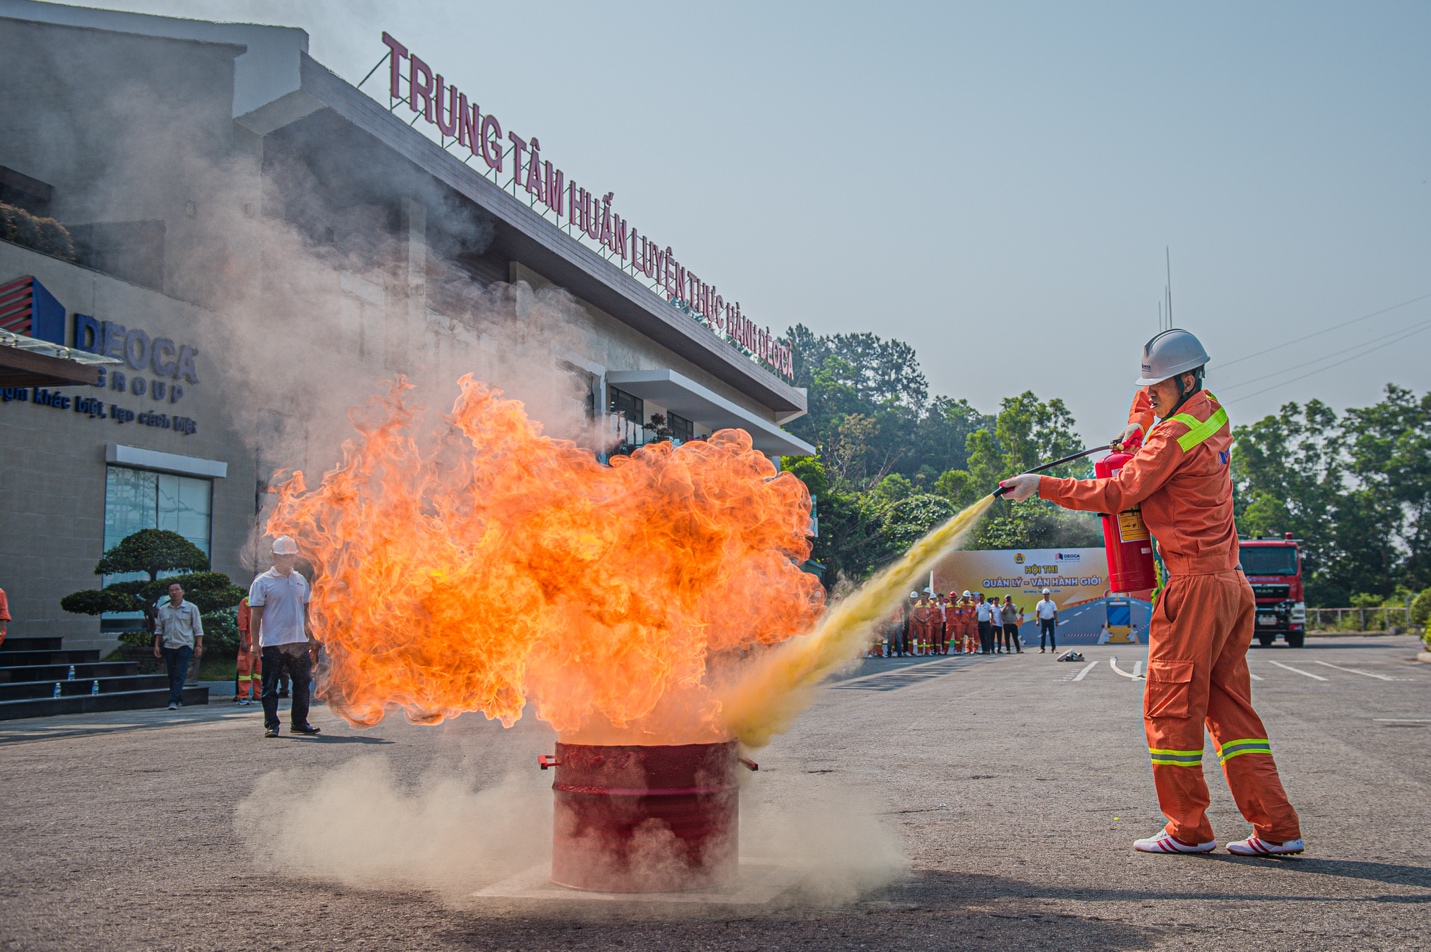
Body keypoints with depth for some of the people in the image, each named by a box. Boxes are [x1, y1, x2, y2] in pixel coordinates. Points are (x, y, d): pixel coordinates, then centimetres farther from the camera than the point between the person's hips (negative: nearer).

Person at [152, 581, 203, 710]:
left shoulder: (191, 608, 4)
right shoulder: (163, 609, 11)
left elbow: (198, 629, 3)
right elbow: (159, 629, 16)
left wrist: (199, 645, -3)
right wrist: (156, 645, 7)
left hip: (185, 645, -4)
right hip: (168, 646, 4)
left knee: (180, 674, -12)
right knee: (172, 675, 6)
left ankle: (174, 701, -16)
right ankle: (179, 700, 16)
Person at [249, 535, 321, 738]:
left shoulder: (301, 581, 13)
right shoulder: (262, 582, -3)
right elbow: (256, 615, -4)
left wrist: (310, 637, 14)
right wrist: (255, 642, -10)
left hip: (299, 642, 5)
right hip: (272, 643, -5)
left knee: (302, 683, 8)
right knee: (270, 686, -1)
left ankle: (299, 722, 17)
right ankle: (271, 725, 5)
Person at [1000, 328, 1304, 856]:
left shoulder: (1175, 434, -14)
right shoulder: (1210, 413, 14)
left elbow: (1116, 494, -16)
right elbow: (1154, 397, 35)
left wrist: (1041, 486, -11)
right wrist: (1138, 424, 16)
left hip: (1195, 585, -9)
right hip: (1231, 581, 9)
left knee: (1170, 706, -1)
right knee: (1229, 704, 10)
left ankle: (1188, 828, 6)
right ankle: (1277, 828, 8)